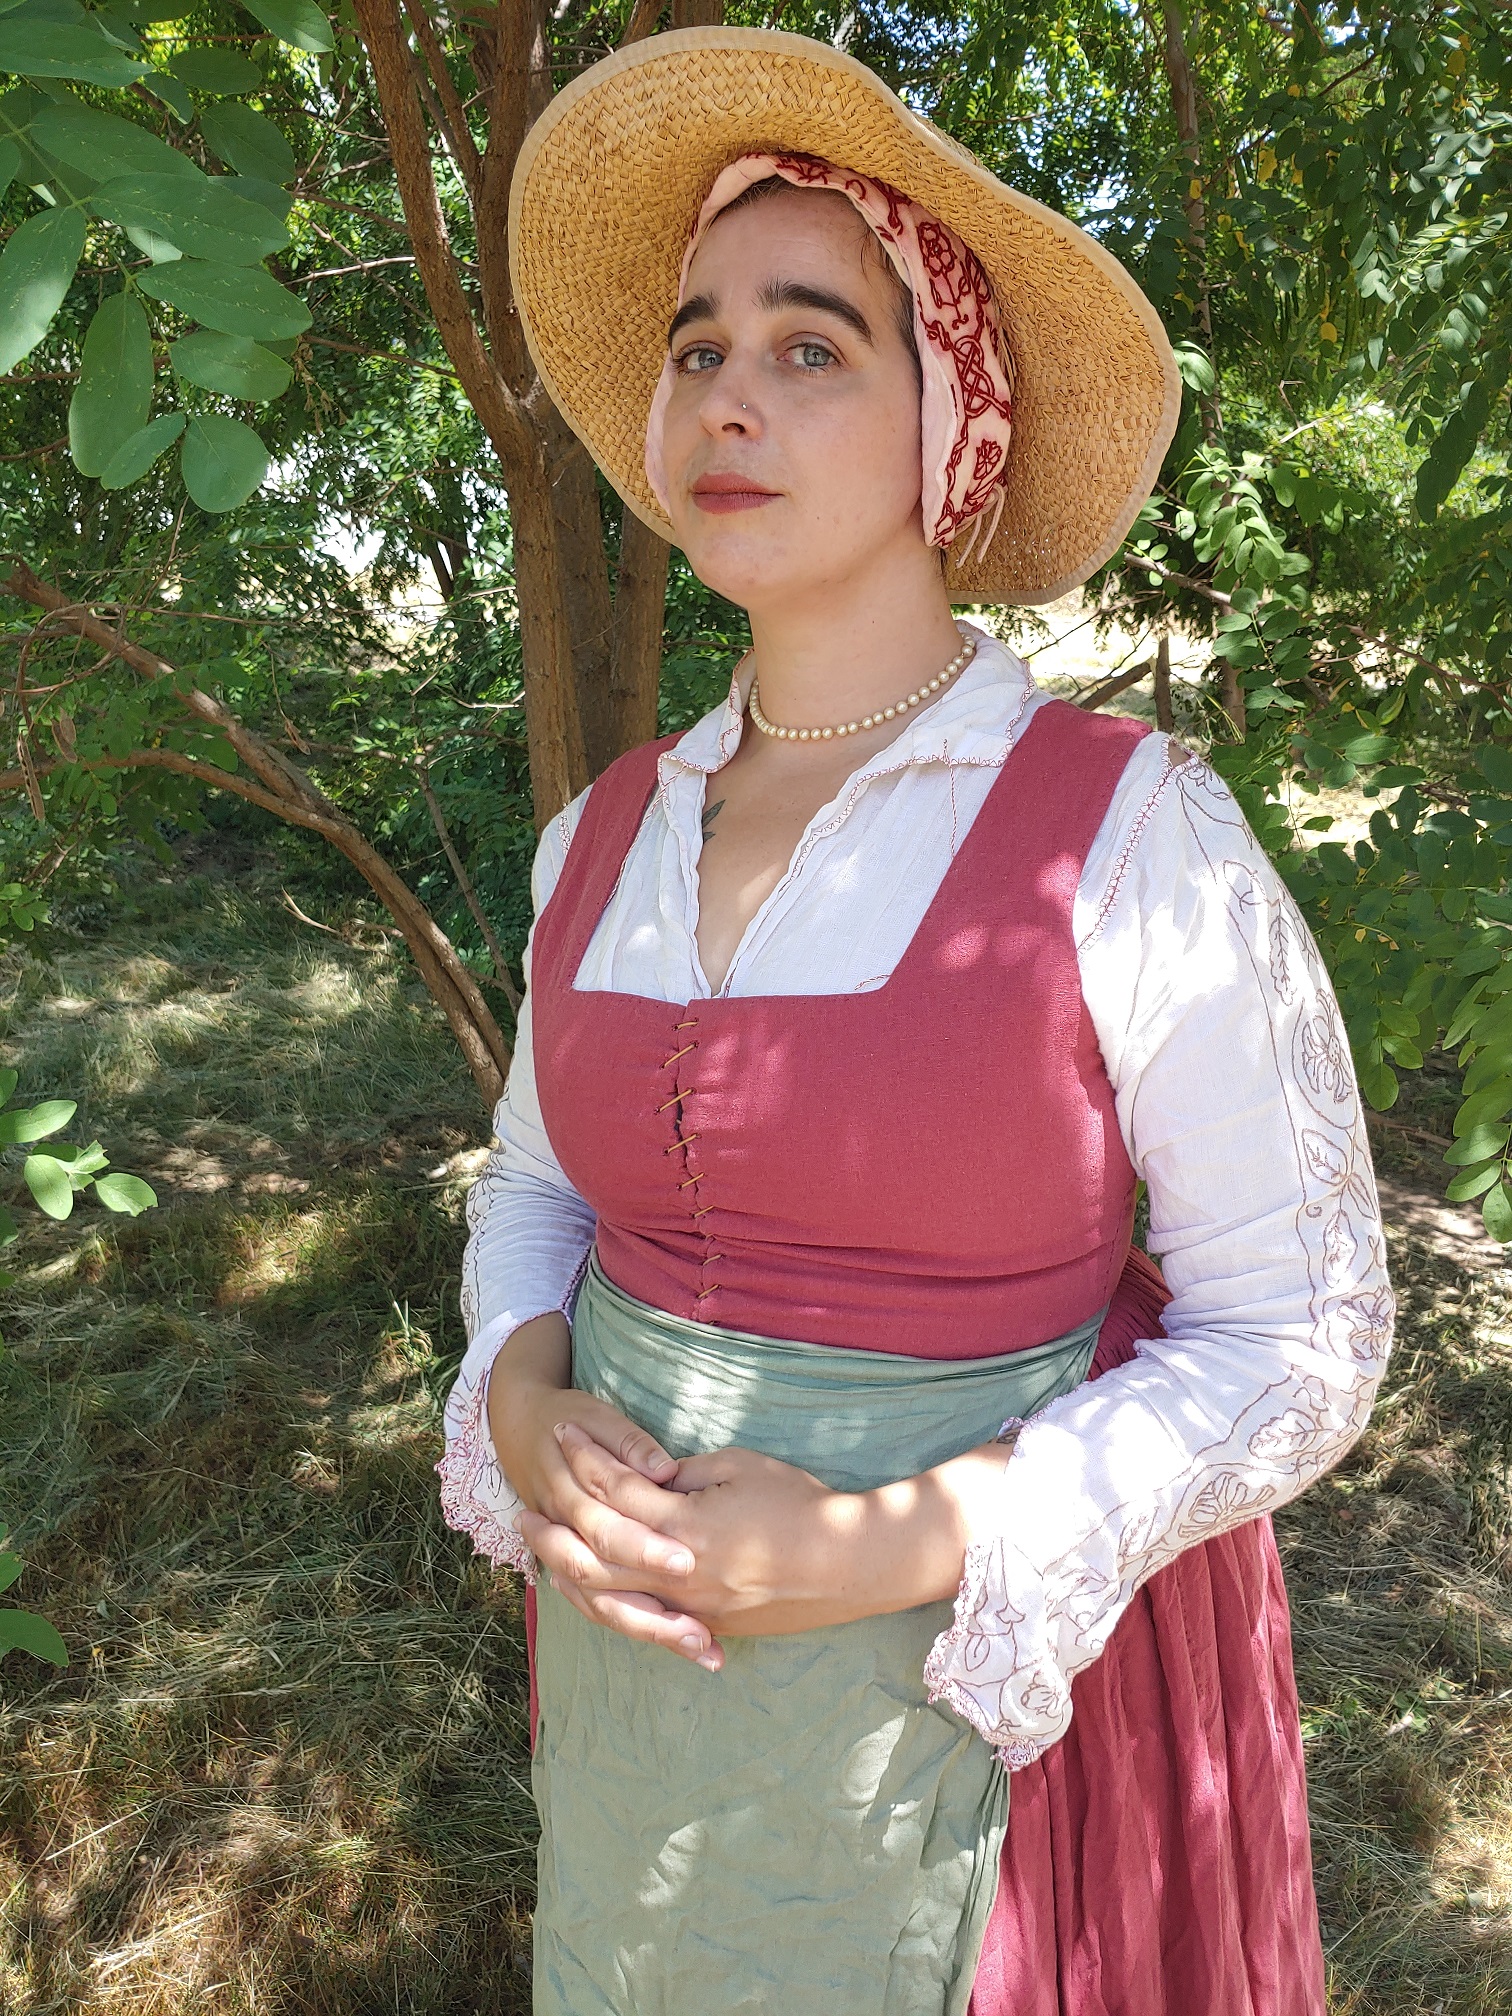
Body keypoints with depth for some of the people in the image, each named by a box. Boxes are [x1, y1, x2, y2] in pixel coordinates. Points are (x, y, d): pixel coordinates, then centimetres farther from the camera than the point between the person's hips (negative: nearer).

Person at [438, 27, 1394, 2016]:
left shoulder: (1134, 837, -17)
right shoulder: (608, 836, -2)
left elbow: (1296, 1340, -12)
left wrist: (899, 1543, -22)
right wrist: (525, 1408, -11)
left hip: (999, 1662, -4)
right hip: (642, 1614, 5)